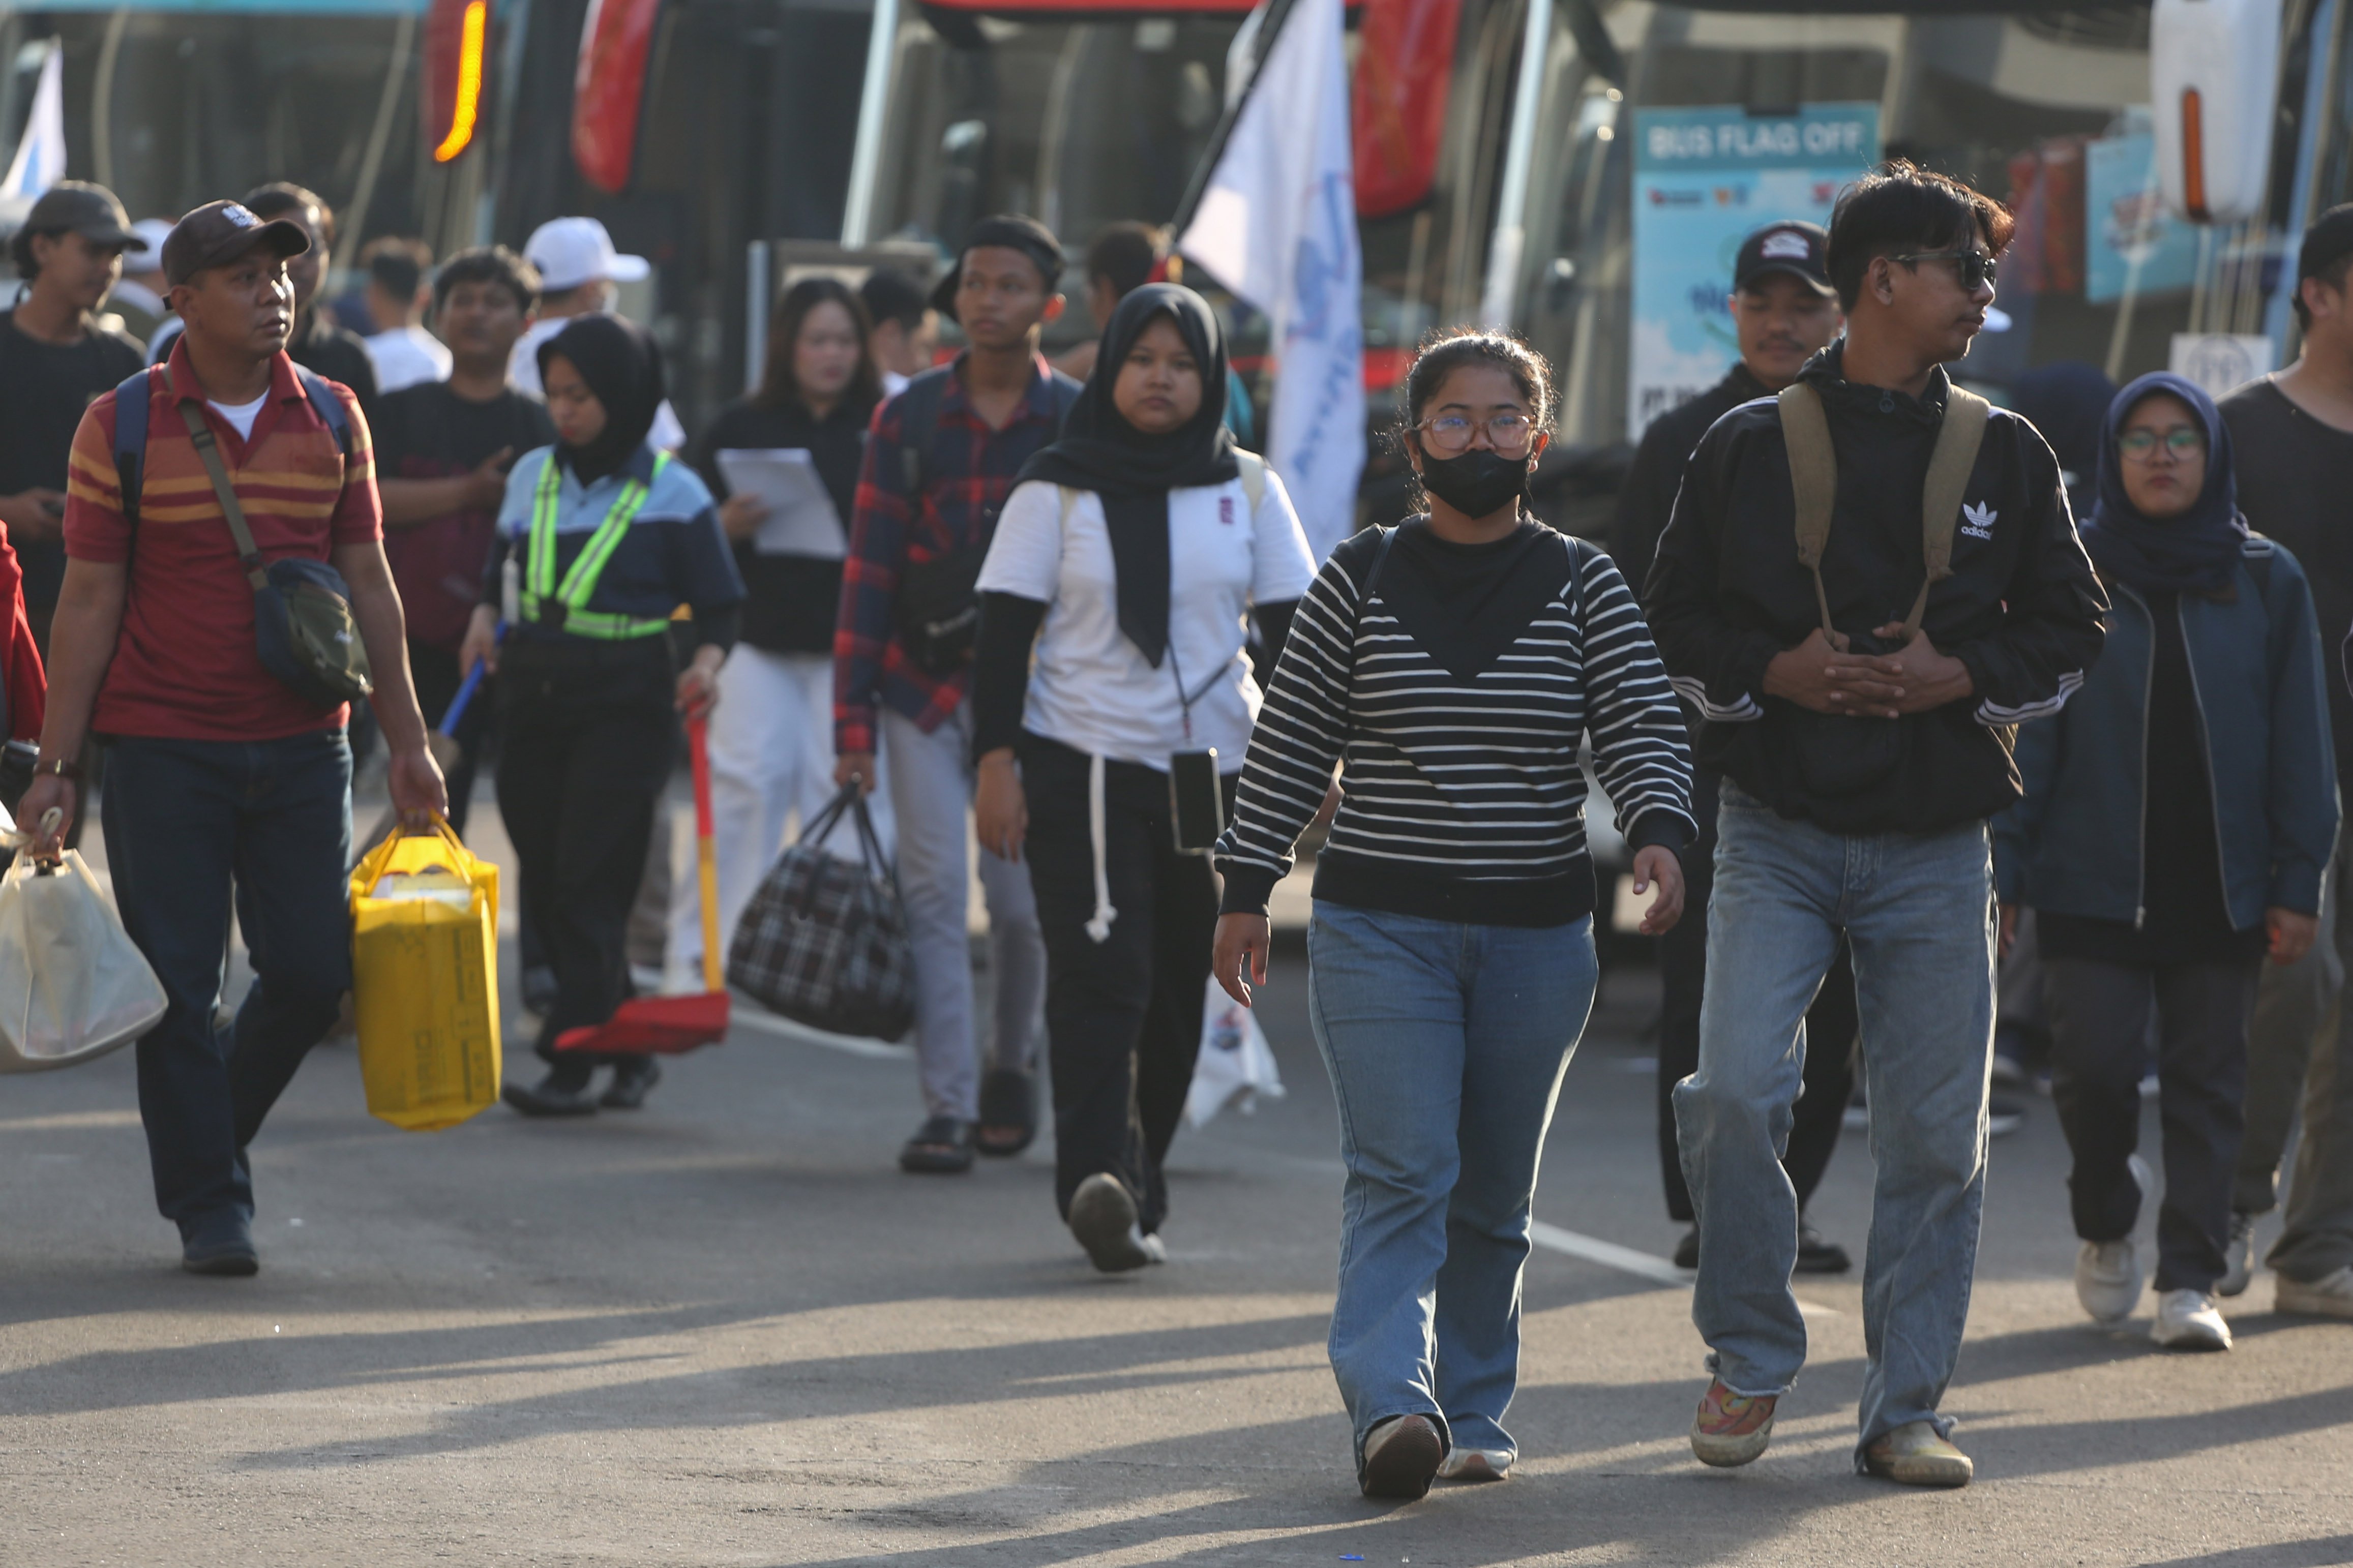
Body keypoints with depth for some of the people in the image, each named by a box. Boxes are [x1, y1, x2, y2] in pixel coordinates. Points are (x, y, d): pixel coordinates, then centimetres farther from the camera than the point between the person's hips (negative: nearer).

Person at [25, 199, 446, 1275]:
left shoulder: (332, 418, 6)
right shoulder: (122, 427, -3)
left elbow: (367, 583, 10)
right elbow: (90, 601, -2)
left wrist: (405, 740, 7)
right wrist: (55, 764, -6)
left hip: (300, 744, 3)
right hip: (161, 751, -3)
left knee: (312, 971, 1)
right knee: (179, 985, -2)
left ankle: (214, 1126, 26)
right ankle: (209, 1205, 8)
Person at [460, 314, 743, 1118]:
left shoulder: (671, 492, -4)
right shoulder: (532, 476, 10)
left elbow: (719, 605, 0)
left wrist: (706, 662, -18)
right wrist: (486, 618, 3)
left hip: (624, 698, -5)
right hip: (531, 689, 5)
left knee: (591, 880, -11)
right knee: (544, 881, 5)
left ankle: (573, 1062, -11)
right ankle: (628, 1047, 17)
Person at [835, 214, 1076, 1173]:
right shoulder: (910, 419, 3)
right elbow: (869, 569, 3)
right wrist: (852, 719, -2)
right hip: (924, 689, 1)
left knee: (1021, 901, 1)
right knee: (933, 896, -5)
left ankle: (1011, 1065, 28)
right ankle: (947, 1107, -4)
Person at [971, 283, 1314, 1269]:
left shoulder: (1247, 492, 9)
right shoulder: (1057, 490, 2)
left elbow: (1293, 632, 9)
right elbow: (1006, 631, 0)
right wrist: (996, 763, -8)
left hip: (1212, 772, 3)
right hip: (1082, 769, -3)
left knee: (1177, 994, 6)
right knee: (1101, 978, -16)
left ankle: (1136, 1194, 16)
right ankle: (1101, 1189, -25)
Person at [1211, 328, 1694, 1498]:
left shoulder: (1582, 586, 5)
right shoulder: (1359, 581, 4)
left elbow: (1643, 726, -2)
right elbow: (1290, 745, 7)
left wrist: (1657, 833, -21)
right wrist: (1244, 893, 5)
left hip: (1537, 938, 2)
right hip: (1379, 930, -2)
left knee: (1494, 1196, 8)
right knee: (1401, 1174, -14)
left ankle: (1471, 1413, 16)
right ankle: (1391, 1409, -26)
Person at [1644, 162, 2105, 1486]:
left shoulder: (2006, 455, 7)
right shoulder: (1751, 448, 3)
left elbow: (2072, 629, 9)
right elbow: (1674, 622, 6)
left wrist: (1962, 674, -8)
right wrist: (1772, 671, -12)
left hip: (1934, 849, 2)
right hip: (1778, 833, -2)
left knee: (1938, 1136, 1)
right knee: (1736, 1094, -15)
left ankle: (1907, 1407, 12)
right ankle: (1752, 1357, 5)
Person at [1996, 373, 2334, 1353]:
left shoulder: (2264, 583, 6)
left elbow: (2299, 746, 6)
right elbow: (2025, 734, 2)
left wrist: (2297, 884, 0)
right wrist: (2003, 870, -5)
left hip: (2220, 889, 1)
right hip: (2094, 884, -1)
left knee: (2207, 1082, 1)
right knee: (2095, 1065, -6)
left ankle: (2189, 1280, 6)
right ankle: (2106, 1226, 21)